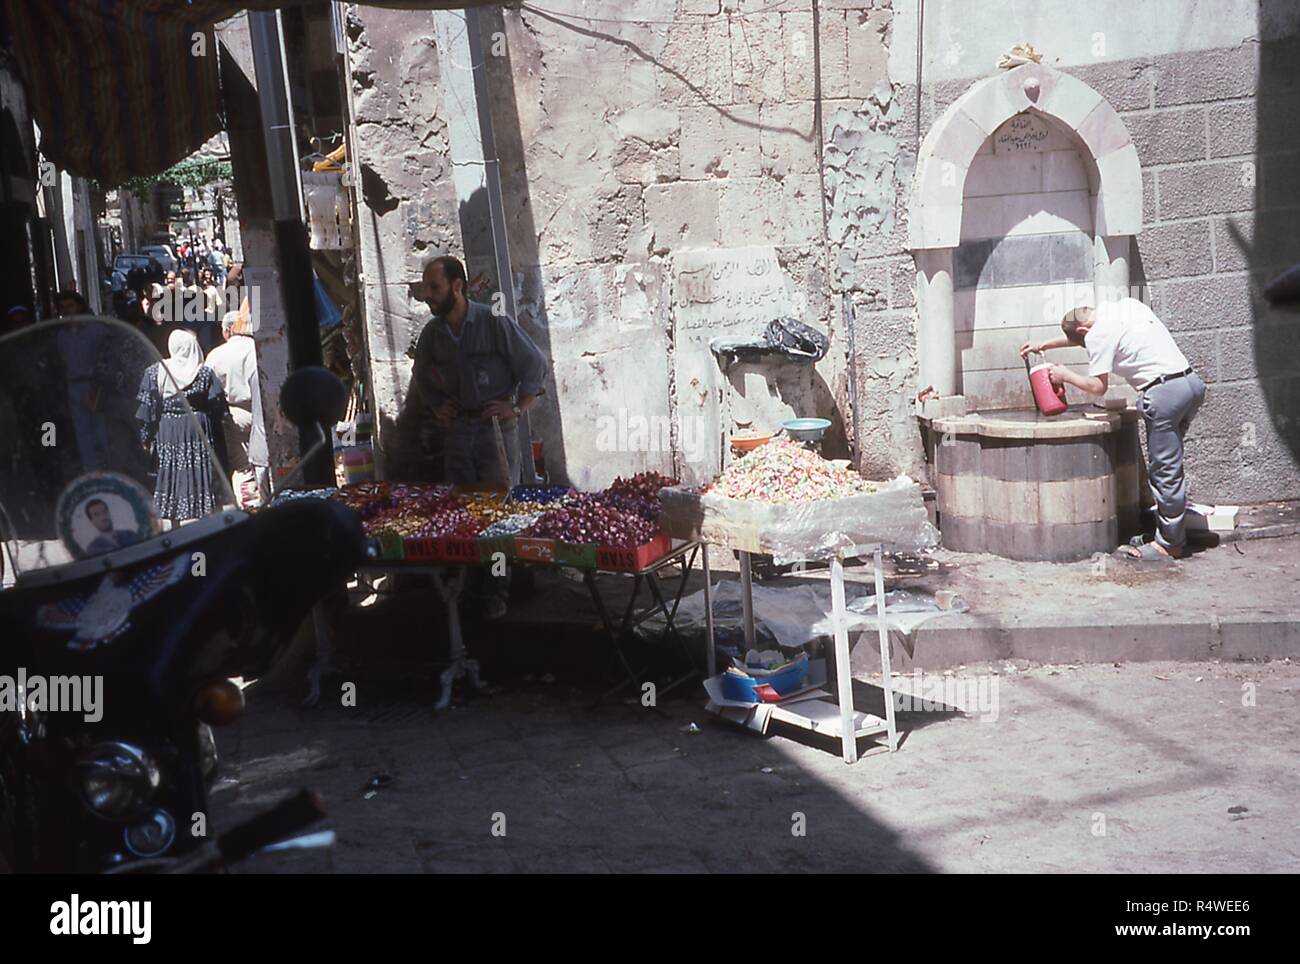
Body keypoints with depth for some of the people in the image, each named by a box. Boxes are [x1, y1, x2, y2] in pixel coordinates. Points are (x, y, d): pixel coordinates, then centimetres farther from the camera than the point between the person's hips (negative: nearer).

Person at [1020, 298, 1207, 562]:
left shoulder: (1099, 335, -7)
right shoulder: (1126, 304, 19)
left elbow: (1098, 386, -3)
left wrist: (1066, 376, 11)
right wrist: (1044, 345, 37)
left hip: (1164, 393, -9)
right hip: (1192, 381, 9)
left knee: (1164, 472, 0)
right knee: (1170, 467, 17)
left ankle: (1169, 544, 7)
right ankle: (1174, 533, 23)